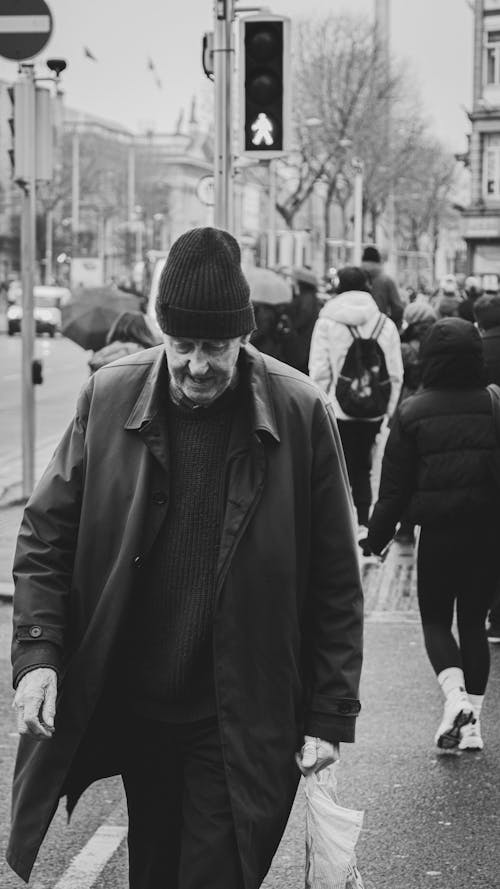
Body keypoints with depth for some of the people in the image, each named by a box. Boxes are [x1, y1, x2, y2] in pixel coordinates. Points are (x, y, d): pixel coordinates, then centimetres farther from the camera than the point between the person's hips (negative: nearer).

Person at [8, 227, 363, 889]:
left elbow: (334, 580, -4)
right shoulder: (109, 398, -4)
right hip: (131, 708, 3)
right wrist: (37, 650, -11)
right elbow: (47, 534, 3)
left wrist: (331, 715, -6)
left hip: (242, 726, -3)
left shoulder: (301, 414, -9)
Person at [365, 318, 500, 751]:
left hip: (438, 533, -2)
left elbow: (394, 486, -3)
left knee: (435, 619, 12)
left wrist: (376, 538, 6)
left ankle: (455, 694, -13)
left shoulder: (413, 412, -5)